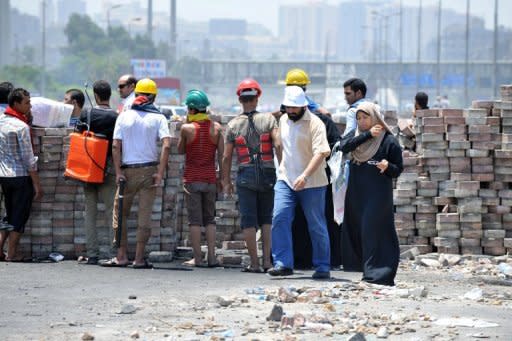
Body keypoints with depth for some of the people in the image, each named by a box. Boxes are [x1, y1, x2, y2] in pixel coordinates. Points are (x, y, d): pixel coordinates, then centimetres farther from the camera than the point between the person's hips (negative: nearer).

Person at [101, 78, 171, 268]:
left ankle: (121, 256, 8)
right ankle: (139, 259, 2)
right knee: (145, 215, 3)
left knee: (120, 214, 12)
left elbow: (116, 146, -4)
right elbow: (166, 145, -13)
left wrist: (118, 172, -3)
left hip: (128, 170, 1)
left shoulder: (124, 117, 3)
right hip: (149, 170, 0)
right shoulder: (158, 118, -1)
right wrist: (160, 173, -12)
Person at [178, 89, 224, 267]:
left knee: (195, 220, 0)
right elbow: (221, 154, 0)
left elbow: (180, 150, 6)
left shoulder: (187, 128, -9)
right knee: (210, 219, 10)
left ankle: (197, 258, -3)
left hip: (192, 178, -3)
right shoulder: (216, 127, 0)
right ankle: (211, 256, 5)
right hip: (210, 178, 3)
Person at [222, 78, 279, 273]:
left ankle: (254, 263, 0)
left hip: (246, 175, -1)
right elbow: (278, 145, -11)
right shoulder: (268, 120, 1)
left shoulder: (233, 125, 2)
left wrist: (226, 182, 11)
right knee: (266, 219, 12)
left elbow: (226, 157, 3)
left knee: (249, 220, 3)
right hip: (267, 173, 1)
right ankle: (267, 260, 3)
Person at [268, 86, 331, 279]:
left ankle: (322, 267, 13)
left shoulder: (315, 123, -11)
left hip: (311, 183, -5)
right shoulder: (283, 120, 11)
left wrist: (305, 176, -31)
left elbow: (320, 152, -21)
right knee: (279, 218, -11)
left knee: (317, 225, 2)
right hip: (285, 180, 5)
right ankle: (283, 263, -11)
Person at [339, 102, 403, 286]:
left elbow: (398, 169, -1)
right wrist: (368, 135, -14)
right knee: (356, 231, 5)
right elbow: (344, 146, -10)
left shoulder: (388, 140, -3)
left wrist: (387, 167, -22)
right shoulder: (356, 135, 11)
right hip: (356, 192, 6)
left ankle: (378, 274, -11)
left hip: (378, 193, -6)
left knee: (373, 231, -11)